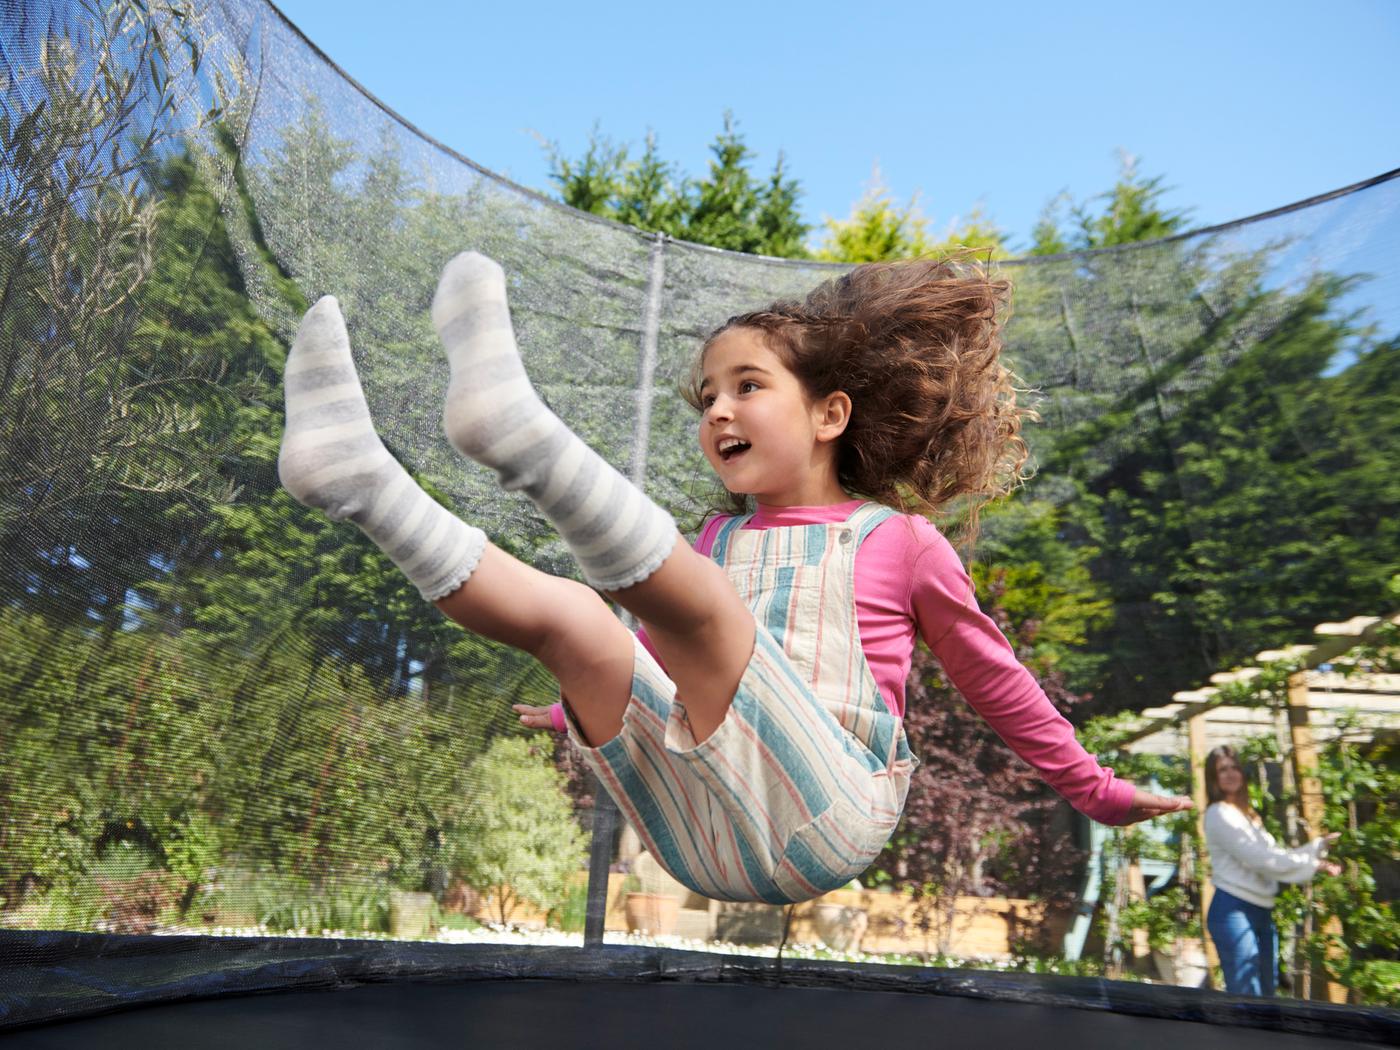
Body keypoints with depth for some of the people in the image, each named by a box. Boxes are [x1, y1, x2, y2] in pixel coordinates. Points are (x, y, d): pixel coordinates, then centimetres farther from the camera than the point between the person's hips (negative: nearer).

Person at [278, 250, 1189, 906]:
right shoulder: (719, 542, 20)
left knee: (689, 596, -27)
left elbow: (996, 679, 14)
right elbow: (648, 653, 34)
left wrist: (1094, 790, 21)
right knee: (565, 609, -11)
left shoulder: (900, 541, 6)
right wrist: (584, 706, 43)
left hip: (815, 822, -5)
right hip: (696, 835, 5)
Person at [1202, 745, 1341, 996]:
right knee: (1246, 1002, -9)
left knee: (1267, 993, 15)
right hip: (1233, 911, -9)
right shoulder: (1219, 814, -11)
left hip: (1261, 912, 9)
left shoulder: (1246, 814, 19)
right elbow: (1260, 859, -15)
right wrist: (1312, 865, -10)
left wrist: (1319, 845, 4)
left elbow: (1273, 855, 12)